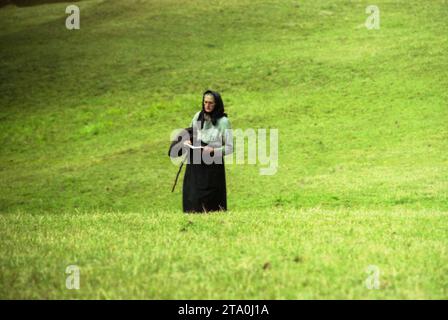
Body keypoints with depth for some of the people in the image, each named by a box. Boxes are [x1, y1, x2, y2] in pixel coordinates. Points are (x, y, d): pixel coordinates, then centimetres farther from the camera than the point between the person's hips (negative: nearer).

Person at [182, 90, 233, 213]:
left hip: (213, 165, -4)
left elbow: (230, 147, -4)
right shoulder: (198, 116, 9)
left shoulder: (223, 121, -5)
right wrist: (187, 141, 1)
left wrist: (214, 150, -18)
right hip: (195, 163, 4)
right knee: (192, 198, 0)